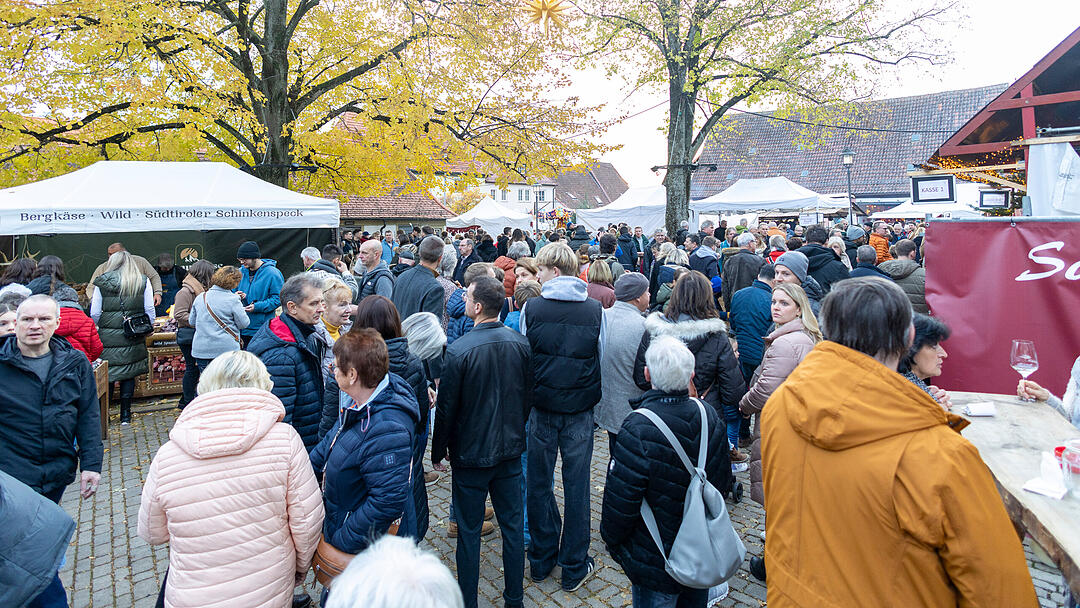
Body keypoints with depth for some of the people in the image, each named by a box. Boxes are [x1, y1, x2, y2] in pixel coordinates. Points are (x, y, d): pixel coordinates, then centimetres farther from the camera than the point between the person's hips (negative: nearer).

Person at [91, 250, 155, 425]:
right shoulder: (143, 281, 2)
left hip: (108, 336, -1)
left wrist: (101, 327, 20)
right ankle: (125, 414, 15)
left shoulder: (102, 282, 0)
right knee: (129, 374, 10)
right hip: (134, 337, 1)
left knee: (106, 374, 9)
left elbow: (94, 314, 1)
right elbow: (150, 310, 1)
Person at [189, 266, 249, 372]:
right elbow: (244, 323, -7)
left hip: (201, 350, 5)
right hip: (226, 349, -5)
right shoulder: (233, 300, -11)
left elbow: (192, 322, 15)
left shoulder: (200, 297, 6)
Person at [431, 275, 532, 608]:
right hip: (511, 449, 4)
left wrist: (439, 450, 3)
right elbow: (528, 394, 5)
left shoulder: (459, 350, -21)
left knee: (469, 531, 12)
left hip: (471, 454, -4)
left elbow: (446, 407, -12)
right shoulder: (520, 343, -7)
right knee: (512, 524, 17)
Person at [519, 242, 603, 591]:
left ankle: (541, 560, 31)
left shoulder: (531, 309, -9)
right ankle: (574, 568, 25)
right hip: (579, 411, 0)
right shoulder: (596, 310, -8)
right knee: (576, 487, 11)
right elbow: (603, 362, 0)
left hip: (540, 408, 0)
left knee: (539, 483, 16)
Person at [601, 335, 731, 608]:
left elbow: (619, 502, -23)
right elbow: (723, 481, 5)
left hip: (656, 564, -5)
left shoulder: (637, 431, -30)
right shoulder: (709, 417, -9)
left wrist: (611, 540, -3)